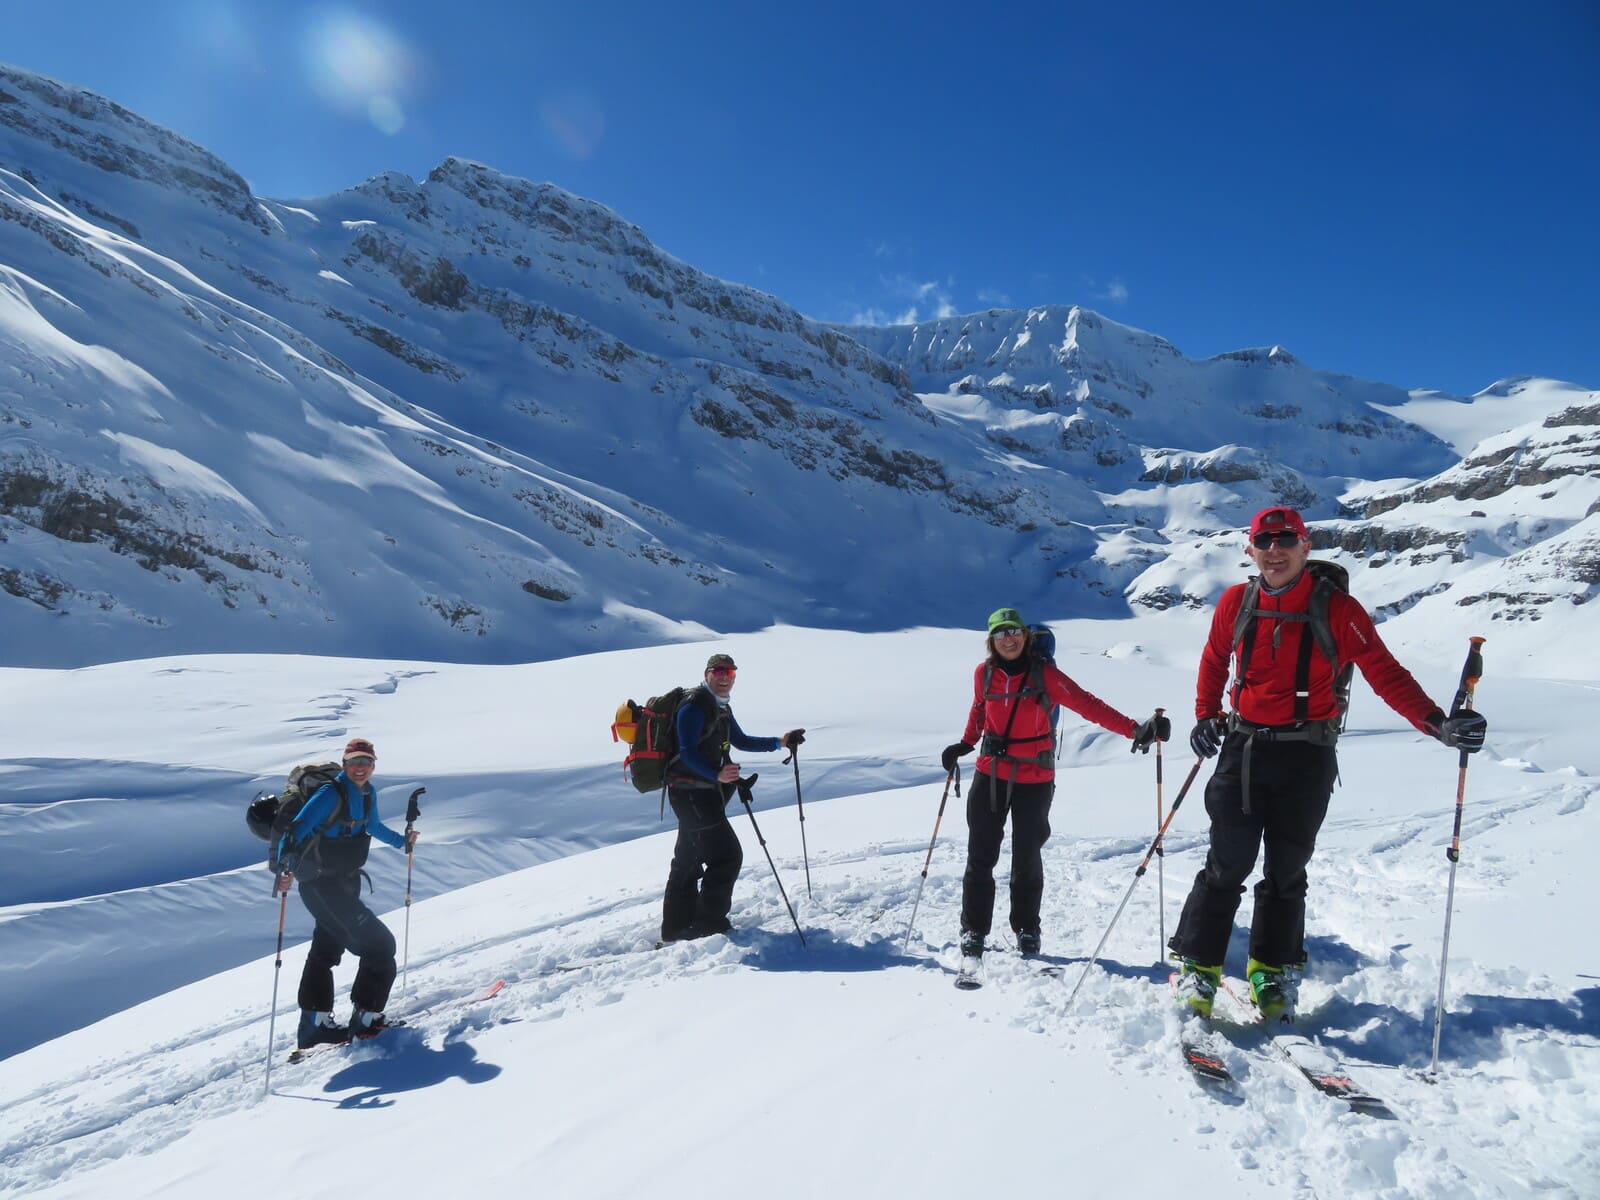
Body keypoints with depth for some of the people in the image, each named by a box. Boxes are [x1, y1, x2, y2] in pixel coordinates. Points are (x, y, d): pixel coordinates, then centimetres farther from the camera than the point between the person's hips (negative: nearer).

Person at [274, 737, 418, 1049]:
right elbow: (297, 831, -29)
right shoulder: (331, 794, -22)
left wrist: (401, 841, 32)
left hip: (345, 883, 9)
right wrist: (286, 869, -43)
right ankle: (366, 1018, 2)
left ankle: (313, 1024, 33)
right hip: (322, 886, -9)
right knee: (379, 944, -8)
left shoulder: (367, 792, 4)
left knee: (326, 950, 20)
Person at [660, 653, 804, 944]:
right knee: (727, 855, -9)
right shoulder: (694, 706, -16)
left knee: (688, 859, 16)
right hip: (692, 793, -11)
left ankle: (676, 927, 27)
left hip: (705, 792, 11)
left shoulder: (721, 707, 15)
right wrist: (718, 775, -37)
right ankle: (709, 924, 0)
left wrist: (780, 743, 17)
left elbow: (740, 741, 24)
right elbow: (687, 753, -23)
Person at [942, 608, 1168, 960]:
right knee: (981, 856, 5)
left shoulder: (1044, 674, -11)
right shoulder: (984, 673, -2)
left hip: (1034, 779, -2)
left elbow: (1087, 704, -17)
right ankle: (973, 931, 17)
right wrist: (965, 744, 12)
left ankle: (1027, 930, 25)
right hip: (990, 775, 2)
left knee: (1027, 858, 8)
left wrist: (1135, 730, -27)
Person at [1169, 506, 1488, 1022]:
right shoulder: (1235, 603, 2)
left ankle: (1271, 971, 25)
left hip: (1306, 756, -1)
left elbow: (1385, 673, -9)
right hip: (1243, 748, 1)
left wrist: (1438, 723, -21)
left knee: (1286, 870, 9)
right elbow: (1215, 659, 17)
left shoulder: (1336, 608, -6)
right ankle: (1199, 966, 11)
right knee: (1227, 865, 0)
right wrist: (1206, 715, 6)